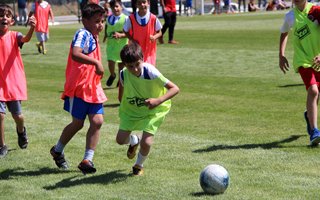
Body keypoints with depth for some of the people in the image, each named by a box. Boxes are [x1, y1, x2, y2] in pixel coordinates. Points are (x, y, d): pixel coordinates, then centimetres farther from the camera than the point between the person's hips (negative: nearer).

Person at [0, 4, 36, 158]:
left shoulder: (14, 36, -8)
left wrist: (32, 28, -49)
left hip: (14, 83, 0)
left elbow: (26, 39, -29)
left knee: (17, 115, 8)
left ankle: (21, 131, 44)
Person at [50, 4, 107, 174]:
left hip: (93, 87, 8)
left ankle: (87, 160, 3)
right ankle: (57, 150, 28)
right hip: (79, 87, -8)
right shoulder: (83, 34, -16)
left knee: (97, 121, -3)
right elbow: (75, 54, -34)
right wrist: (96, 62, -37)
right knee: (78, 123, 4)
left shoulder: (93, 37, 13)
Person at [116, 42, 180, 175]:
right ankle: (134, 141, 36)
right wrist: (122, 103, 4)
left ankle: (139, 165, 18)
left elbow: (175, 89, -30)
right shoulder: (124, 74, -20)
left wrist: (158, 100, -41)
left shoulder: (151, 72, -31)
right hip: (131, 109, 3)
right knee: (120, 139, -5)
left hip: (153, 110, -3)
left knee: (146, 143, -17)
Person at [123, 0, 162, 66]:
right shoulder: (131, 18, -8)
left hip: (149, 50, 0)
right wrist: (132, 39, -10)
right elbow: (125, 31, 6)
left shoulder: (153, 18, -8)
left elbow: (159, 32, 3)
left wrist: (154, 37, -19)